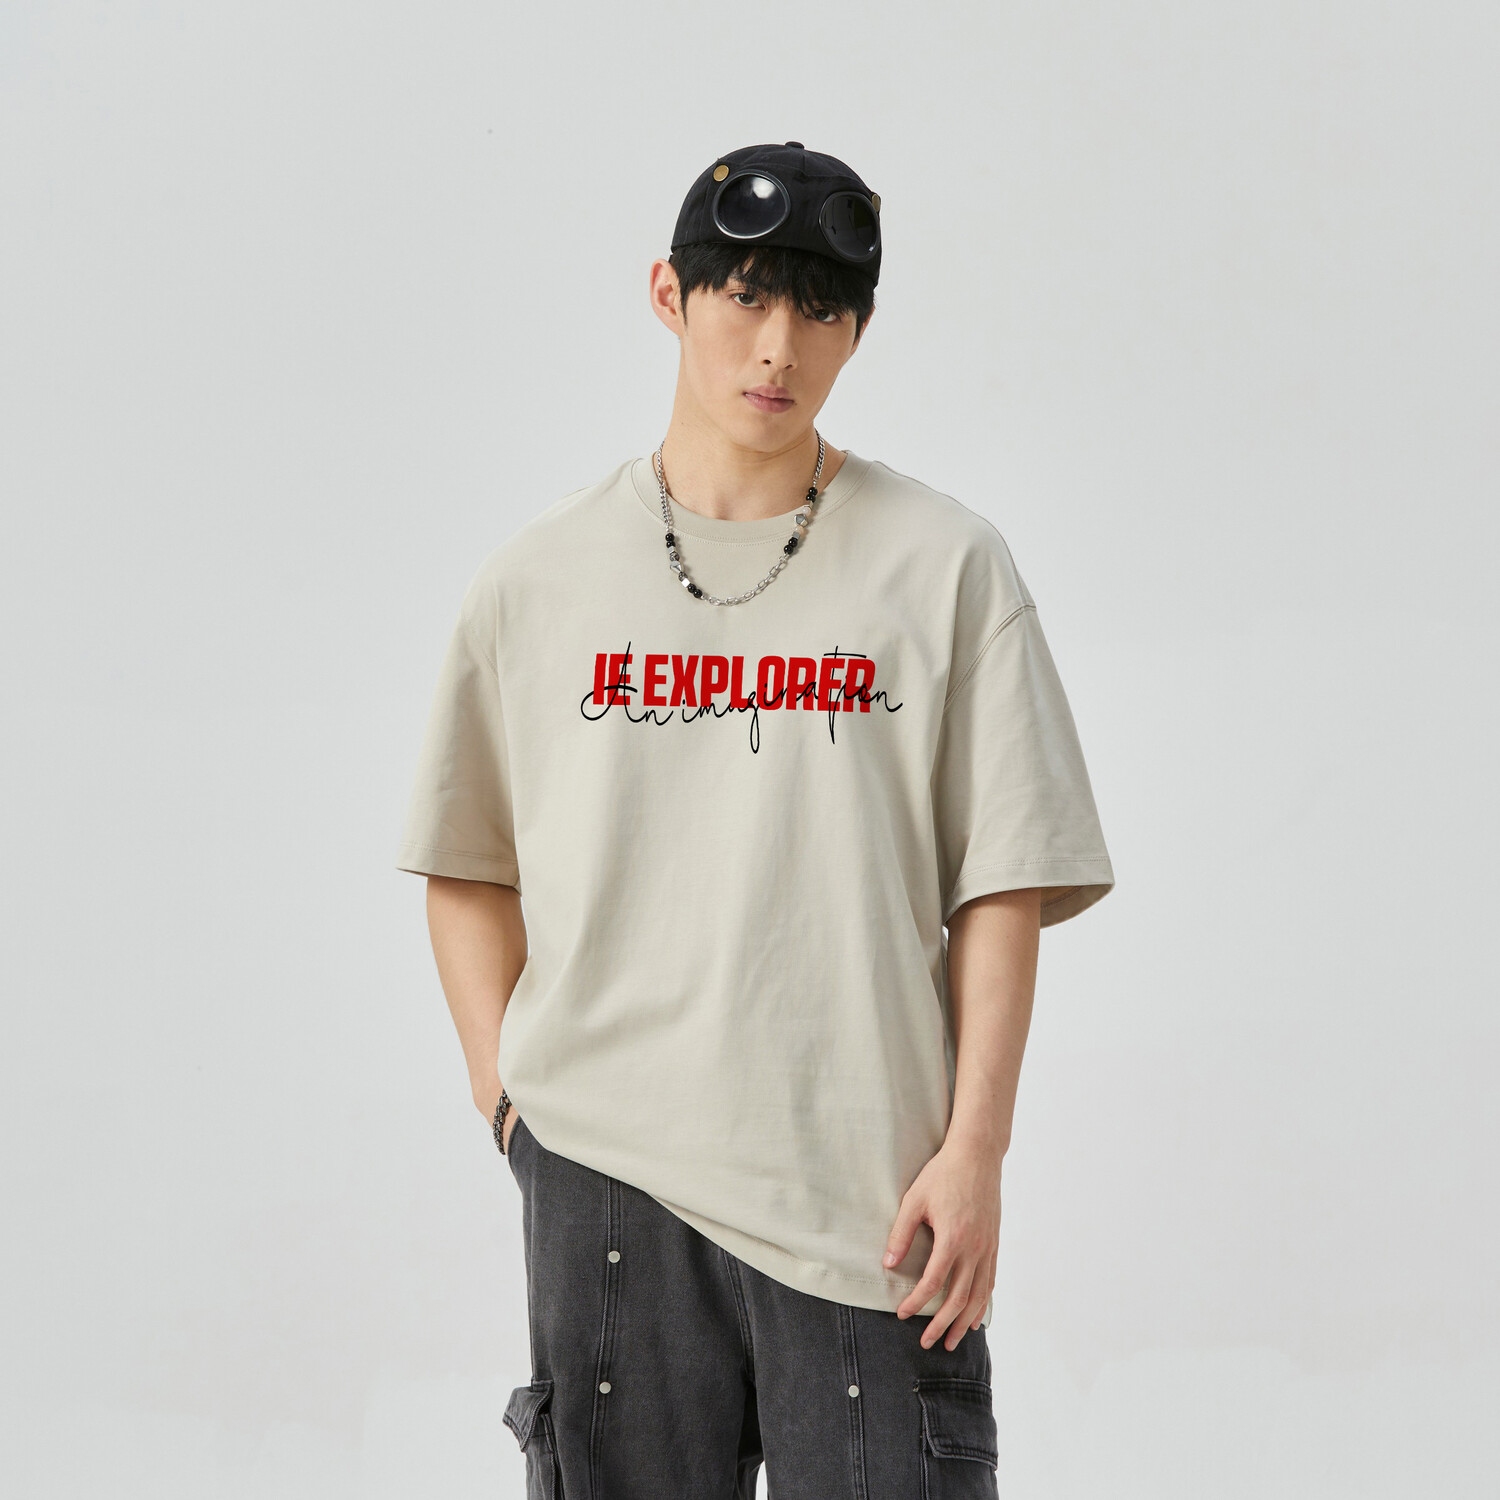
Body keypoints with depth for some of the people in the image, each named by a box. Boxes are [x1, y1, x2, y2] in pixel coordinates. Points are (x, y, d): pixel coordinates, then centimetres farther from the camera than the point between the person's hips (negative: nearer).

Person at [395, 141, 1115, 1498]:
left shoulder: (946, 566, 3)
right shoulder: (537, 579, 8)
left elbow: (1001, 885, 0)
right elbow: (468, 866, 16)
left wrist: (974, 1147, -7)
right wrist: (504, 1088, 6)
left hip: (870, 1190, -1)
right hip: (607, 1175, 2)